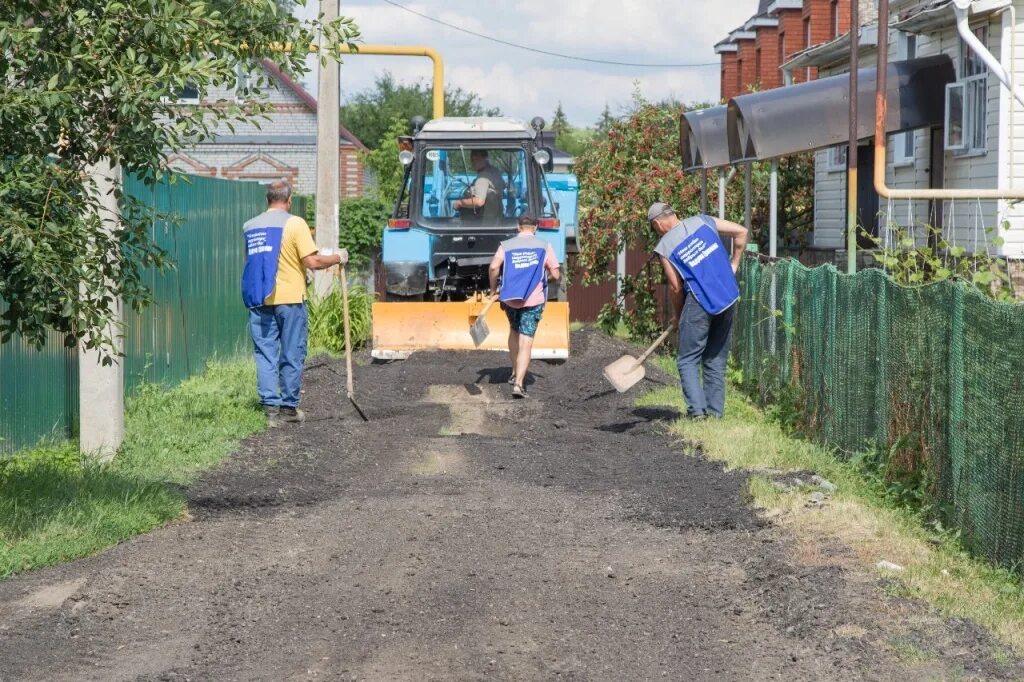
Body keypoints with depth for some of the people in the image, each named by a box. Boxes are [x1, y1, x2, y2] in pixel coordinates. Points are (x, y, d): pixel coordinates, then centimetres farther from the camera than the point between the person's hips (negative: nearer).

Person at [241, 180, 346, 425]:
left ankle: (270, 406, 1)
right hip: (289, 298, -4)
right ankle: (289, 407, 11)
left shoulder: (250, 227, 8)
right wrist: (338, 258, 6)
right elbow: (312, 262, -11)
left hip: (259, 301, 4)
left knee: (265, 355, 6)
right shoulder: (294, 223, -6)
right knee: (292, 356, 6)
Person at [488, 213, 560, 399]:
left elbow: (493, 267, -14)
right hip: (534, 300, -2)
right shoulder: (544, 246, 0)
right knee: (526, 341, -3)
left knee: (514, 331, 27)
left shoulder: (506, 246, 1)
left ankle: (515, 374, 35)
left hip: (510, 298, 2)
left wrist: (493, 289, 0)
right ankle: (518, 383, -15)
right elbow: (555, 275, -2)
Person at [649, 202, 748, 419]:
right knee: (716, 359, 13)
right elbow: (741, 232, 8)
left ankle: (697, 409, -8)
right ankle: (715, 410, 12)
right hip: (728, 298, 5)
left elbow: (676, 287, 0)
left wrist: (678, 316, 14)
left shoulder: (664, 247, -2)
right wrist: (733, 264, 17)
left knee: (688, 360, 4)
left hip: (700, 302, -5)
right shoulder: (702, 221, 8)